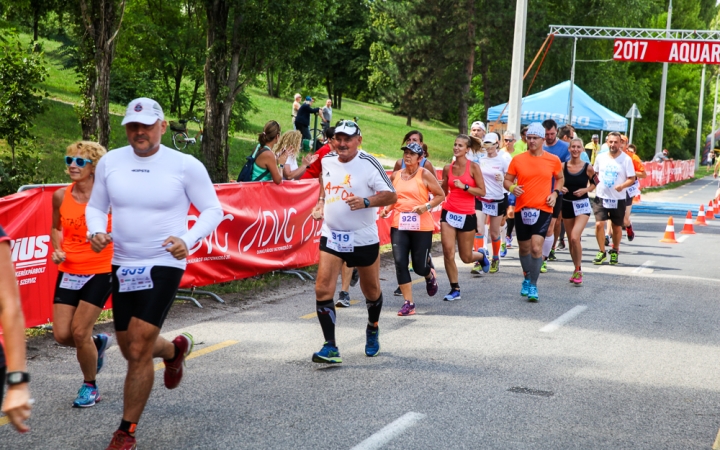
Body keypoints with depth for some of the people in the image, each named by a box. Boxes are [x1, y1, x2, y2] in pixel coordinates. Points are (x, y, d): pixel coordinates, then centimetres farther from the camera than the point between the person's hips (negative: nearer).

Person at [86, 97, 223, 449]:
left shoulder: (185, 165, -9)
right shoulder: (110, 162, 1)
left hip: (164, 265, -5)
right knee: (131, 350, 16)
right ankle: (175, 349, 51)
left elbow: (212, 210, -2)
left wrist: (188, 241, -19)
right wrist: (96, 232, -11)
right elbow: (95, 206, 12)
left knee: (138, 351, -11)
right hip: (122, 265, 5)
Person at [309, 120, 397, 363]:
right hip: (331, 236, 3)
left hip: (363, 238, -3)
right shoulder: (327, 160, 2)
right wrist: (321, 202, 9)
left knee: (371, 291, 14)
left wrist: (365, 202, -29)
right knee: (322, 290, -12)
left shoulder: (369, 163, -13)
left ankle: (373, 329, 43)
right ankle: (330, 347, -7)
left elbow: (391, 196, -14)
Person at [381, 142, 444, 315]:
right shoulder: (395, 175, 9)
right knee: (400, 262, -10)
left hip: (422, 226, -3)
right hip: (399, 225, 3)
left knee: (420, 267, 1)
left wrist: (426, 206, -16)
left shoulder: (425, 174, -3)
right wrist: (387, 209, 4)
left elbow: (441, 195, 0)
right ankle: (408, 303, -2)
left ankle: (430, 275, 41)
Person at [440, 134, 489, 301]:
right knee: (448, 252, -9)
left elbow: (482, 192, -9)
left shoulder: (473, 167, -7)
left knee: (466, 257, 7)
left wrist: (464, 186, -20)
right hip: (448, 213, 3)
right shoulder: (448, 168, 4)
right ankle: (455, 289, 5)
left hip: (467, 216, -3)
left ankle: (481, 257, 44)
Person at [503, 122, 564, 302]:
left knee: (536, 248, -16)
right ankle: (527, 278, 39)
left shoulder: (553, 160, 1)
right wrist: (512, 188, -15)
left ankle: (533, 286, -3)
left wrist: (555, 193, 0)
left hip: (543, 210, -2)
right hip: (522, 209, 2)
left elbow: (560, 178, 18)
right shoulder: (518, 160, 1)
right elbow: (507, 180, 7)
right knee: (524, 248, 15)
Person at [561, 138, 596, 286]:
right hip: (567, 204, 3)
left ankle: (578, 270, -4)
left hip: (582, 205, -3)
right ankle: (576, 270, 29)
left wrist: (585, 190, -12)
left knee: (575, 237, -19)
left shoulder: (588, 168, -7)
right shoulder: (563, 166, -3)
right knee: (571, 240, 11)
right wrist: (560, 188, -13)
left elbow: (595, 183, 5)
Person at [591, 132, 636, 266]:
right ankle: (602, 252, 4)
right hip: (601, 197, 2)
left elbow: (632, 179, -7)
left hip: (618, 199, -2)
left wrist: (622, 186, -26)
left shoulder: (626, 159, -7)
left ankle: (615, 251, 31)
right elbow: (595, 173, 17)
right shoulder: (601, 157, 3)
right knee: (599, 224, -11)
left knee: (617, 226, 10)